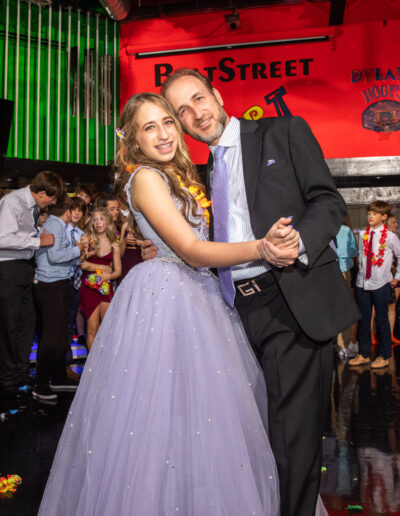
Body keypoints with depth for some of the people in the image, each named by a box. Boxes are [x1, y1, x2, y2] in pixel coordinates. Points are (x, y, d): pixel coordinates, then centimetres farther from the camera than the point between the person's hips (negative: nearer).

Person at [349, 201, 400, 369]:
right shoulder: (363, 235, 5)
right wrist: (362, 271, 10)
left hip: (380, 285, -4)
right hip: (362, 283, 4)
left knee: (382, 320, 5)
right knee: (363, 320, 9)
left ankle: (384, 356, 20)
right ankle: (363, 355, 22)